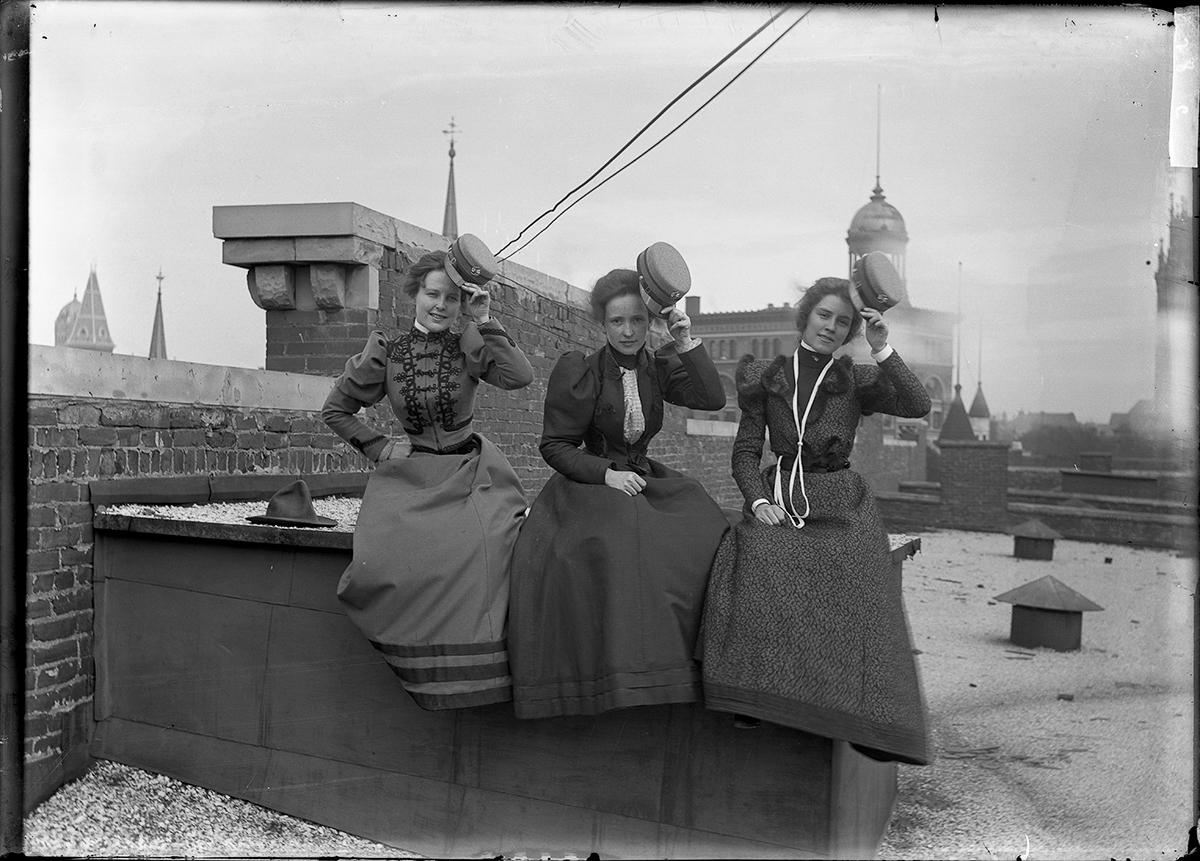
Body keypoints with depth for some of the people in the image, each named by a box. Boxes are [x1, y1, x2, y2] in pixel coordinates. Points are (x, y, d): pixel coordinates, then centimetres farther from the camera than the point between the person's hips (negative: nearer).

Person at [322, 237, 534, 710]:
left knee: (482, 551, -26)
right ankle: (424, 663, 2)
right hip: (411, 476, 1)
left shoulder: (469, 347, 1)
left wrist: (484, 322, -14)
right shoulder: (386, 350, 3)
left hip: (470, 473, -1)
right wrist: (378, 447, 1)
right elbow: (335, 410, 12)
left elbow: (520, 376, -18)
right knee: (384, 560, -22)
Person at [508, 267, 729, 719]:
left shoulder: (659, 367, 7)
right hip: (589, 485, -4)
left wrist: (686, 342, -13)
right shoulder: (579, 371, -5)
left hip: (646, 482, 4)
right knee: (611, 546, -35)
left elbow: (713, 398, -7)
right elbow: (554, 445, -4)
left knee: (706, 535, -19)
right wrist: (606, 474, -17)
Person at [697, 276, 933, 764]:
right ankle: (752, 697, -23)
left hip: (840, 503, 0)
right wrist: (759, 500, -9)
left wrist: (882, 350, -13)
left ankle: (857, 713, -19)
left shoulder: (856, 381, 10)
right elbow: (746, 452, 8)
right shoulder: (767, 377, 11)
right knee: (758, 560, -30)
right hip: (779, 497, 0)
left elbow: (917, 406, -7)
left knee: (849, 578, -28)